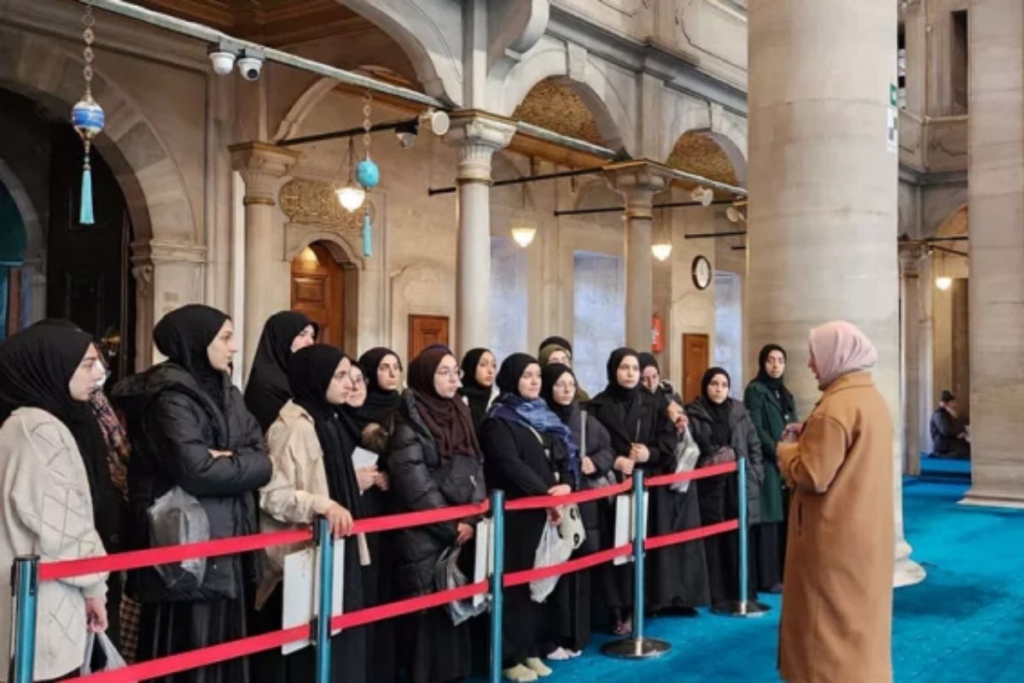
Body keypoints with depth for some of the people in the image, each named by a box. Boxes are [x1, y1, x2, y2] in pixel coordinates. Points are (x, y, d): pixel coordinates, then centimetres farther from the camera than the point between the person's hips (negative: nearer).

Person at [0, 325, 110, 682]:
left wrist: (86, 582, 17)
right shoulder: (41, 429, -16)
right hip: (43, 605, -9)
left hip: (39, 598, 9)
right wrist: (93, 584, -4)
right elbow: (61, 525, -17)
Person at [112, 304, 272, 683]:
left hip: (226, 545, 8)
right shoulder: (171, 397, -13)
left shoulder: (224, 391, 13)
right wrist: (240, 462, -7)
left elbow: (263, 459, 7)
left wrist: (229, 460, -12)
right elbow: (198, 471, -24)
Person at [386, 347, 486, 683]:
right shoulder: (409, 419, -8)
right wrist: (449, 525, -11)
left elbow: (476, 468, 9)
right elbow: (415, 481, -13)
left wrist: (471, 519, -5)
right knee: (426, 612, -2)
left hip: (464, 532, 6)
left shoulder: (461, 415, 13)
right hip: (424, 535, -6)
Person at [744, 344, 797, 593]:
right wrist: (777, 454, -15)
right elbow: (755, 429, -12)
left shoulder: (784, 393, 17)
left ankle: (783, 573, 14)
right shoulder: (755, 390, -5)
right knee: (769, 519, -6)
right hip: (767, 463, -7)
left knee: (785, 519, 7)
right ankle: (767, 578, -1)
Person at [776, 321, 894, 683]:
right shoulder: (874, 398, 8)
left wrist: (787, 449, -5)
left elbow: (812, 475, -23)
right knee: (858, 617, 18)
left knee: (831, 623, 1)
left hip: (835, 536, -9)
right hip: (866, 531, 9)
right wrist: (808, 438, 9)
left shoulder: (835, 406, -21)